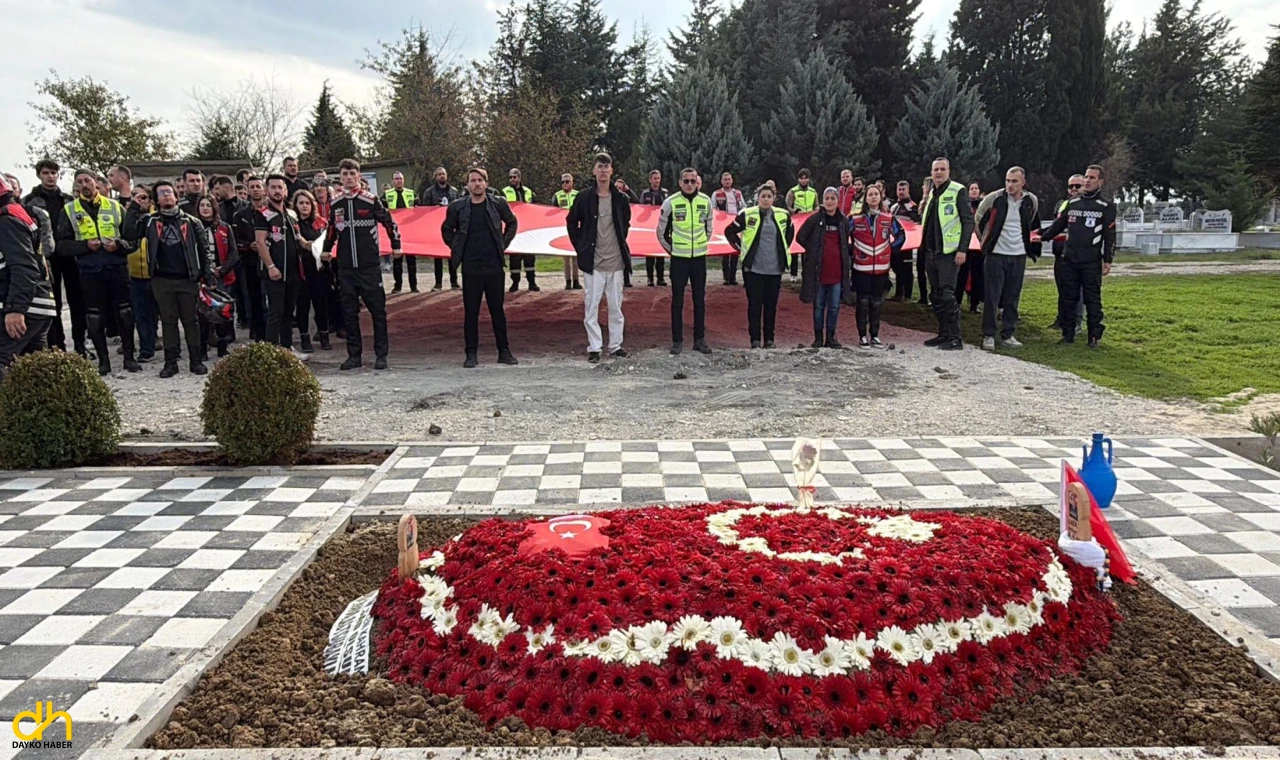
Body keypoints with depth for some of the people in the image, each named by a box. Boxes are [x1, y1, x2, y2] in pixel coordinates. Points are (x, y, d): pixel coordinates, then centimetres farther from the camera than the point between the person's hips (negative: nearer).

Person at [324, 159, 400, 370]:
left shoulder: (370, 200, -4)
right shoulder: (335, 203, 8)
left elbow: (389, 222, 6)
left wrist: (395, 245, 9)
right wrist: (327, 249, 24)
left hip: (370, 265, -4)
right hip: (345, 267, 4)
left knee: (377, 309, 0)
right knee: (349, 312, 6)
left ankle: (381, 355, 7)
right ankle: (354, 355, 14)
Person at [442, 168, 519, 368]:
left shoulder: (498, 204, 2)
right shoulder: (457, 207, 1)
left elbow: (512, 223, 17)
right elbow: (446, 230, 16)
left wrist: (503, 244, 9)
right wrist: (457, 248, 6)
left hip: (494, 265, 0)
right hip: (470, 267, 0)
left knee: (497, 310, 6)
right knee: (470, 312, 3)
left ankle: (504, 351, 14)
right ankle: (471, 353, 9)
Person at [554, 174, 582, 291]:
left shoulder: (578, 195, 9)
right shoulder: (557, 195, 6)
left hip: (575, 228, 1)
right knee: (566, 255, -1)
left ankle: (576, 281, 8)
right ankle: (568, 281, 3)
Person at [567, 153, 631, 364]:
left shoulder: (621, 198, 4)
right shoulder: (584, 198, -1)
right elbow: (571, 223, 10)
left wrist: (621, 242, 12)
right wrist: (580, 248, 5)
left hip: (615, 261, 2)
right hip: (593, 262, -2)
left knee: (616, 306, 7)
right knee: (591, 306, -1)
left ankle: (615, 345, 17)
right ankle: (594, 348, 6)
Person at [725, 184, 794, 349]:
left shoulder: (783, 215, 5)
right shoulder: (747, 214, -4)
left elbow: (790, 233, 24)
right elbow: (729, 231, 5)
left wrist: (785, 249, 14)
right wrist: (741, 247, 0)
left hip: (775, 268, 3)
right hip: (753, 268, -3)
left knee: (771, 305, 7)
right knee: (754, 304, -1)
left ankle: (769, 339, 16)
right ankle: (755, 339, 5)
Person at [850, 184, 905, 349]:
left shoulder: (889, 219, 6)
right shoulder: (856, 219, -1)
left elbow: (901, 235, 16)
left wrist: (892, 249, 8)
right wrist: (850, 251, 0)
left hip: (881, 268, 2)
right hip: (861, 268, -2)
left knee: (877, 302, 7)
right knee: (863, 302, -1)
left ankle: (874, 335, 15)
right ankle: (862, 335, 6)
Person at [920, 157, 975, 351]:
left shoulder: (957, 191, -7)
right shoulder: (931, 194, 14)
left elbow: (968, 221, -11)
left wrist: (962, 249, -16)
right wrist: (922, 211, 7)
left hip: (949, 253, -7)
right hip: (930, 253, 7)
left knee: (948, 295, -10)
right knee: (937, 296, 11)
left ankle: (955, 338, -6)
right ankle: (943, 334, 19)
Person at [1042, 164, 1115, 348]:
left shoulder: (1106, 206, 1)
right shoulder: (1072, 203, 11)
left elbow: (1110, 236, -2)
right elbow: (1058, 225, 16)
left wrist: (1107, 260, -8)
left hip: (1091, 262, -4)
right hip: (1069, 260, 4)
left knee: (1092, 299, -1)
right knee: (1067, 298, 6)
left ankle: (1094, 337, 5)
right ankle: (1068, 334, 14)